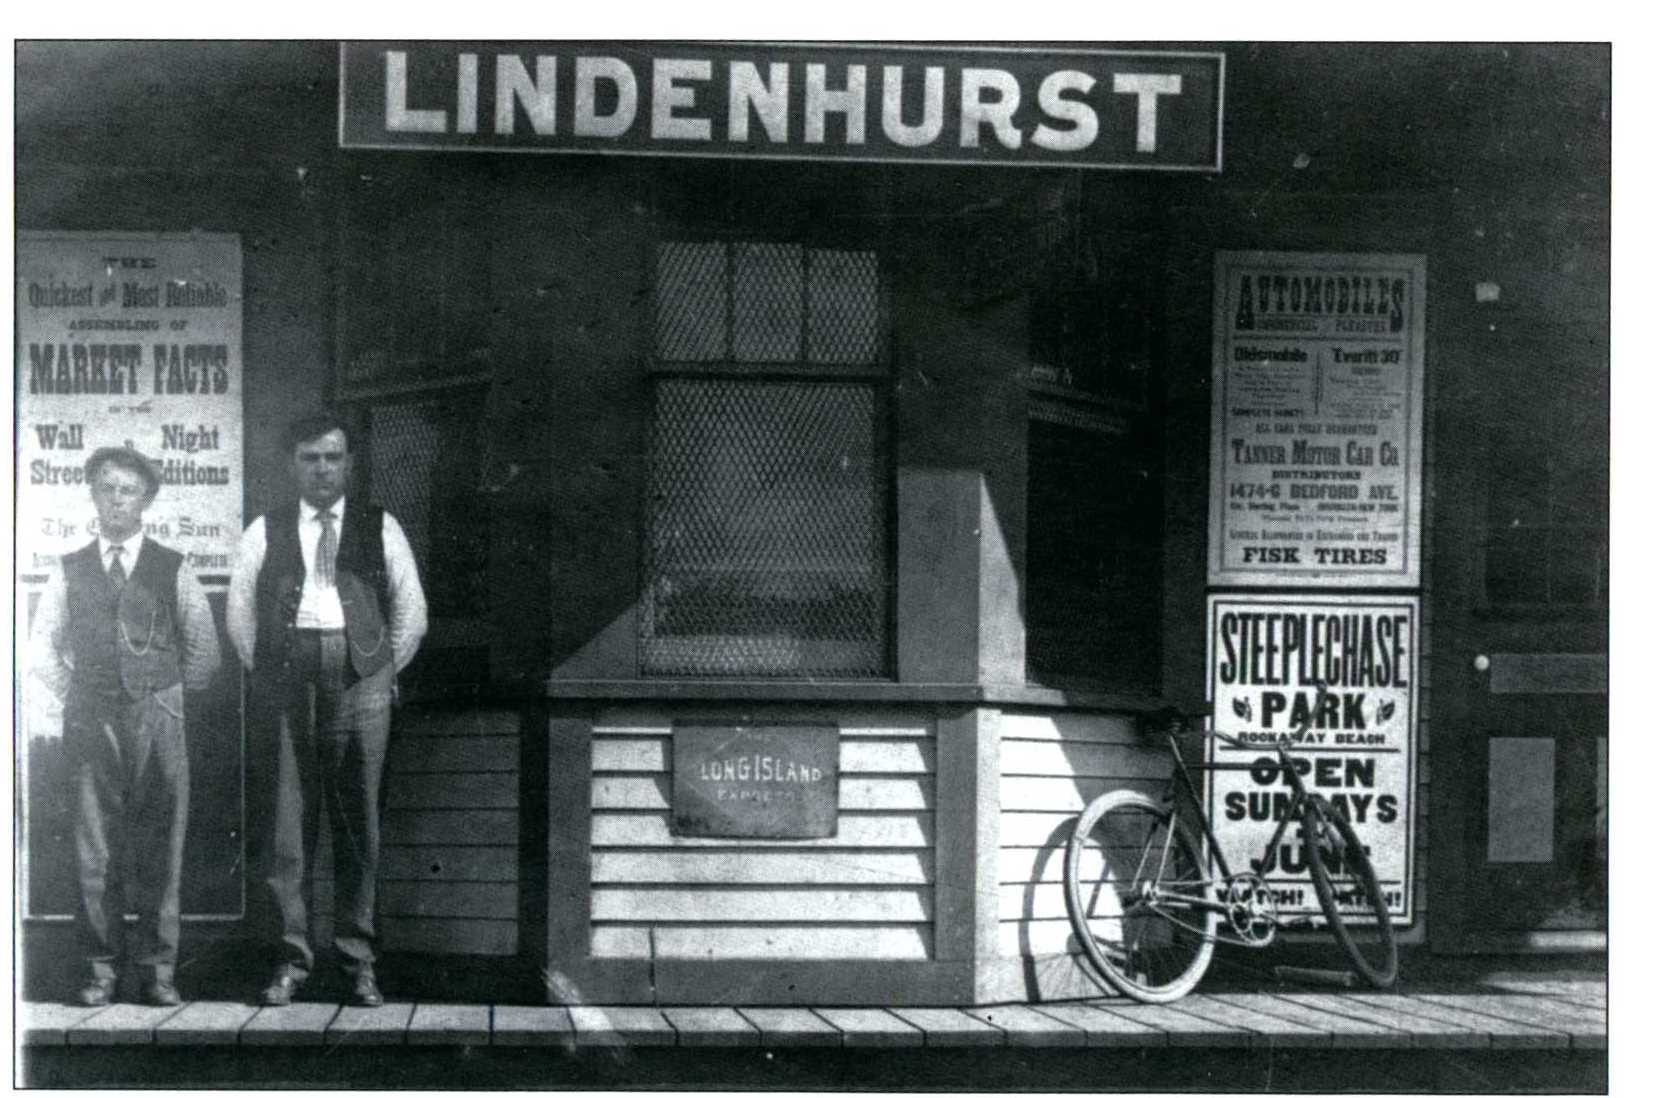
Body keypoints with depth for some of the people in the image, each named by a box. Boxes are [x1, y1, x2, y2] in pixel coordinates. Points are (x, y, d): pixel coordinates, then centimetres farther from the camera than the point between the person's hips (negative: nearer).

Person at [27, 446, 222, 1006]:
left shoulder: (173, 570, 7)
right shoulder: (69, 571, 10)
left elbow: (203, 649, 11)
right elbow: (41, 647, 14)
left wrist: (169, 695, 8)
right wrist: (75, 697, 8)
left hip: (157, 717, -1)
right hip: (90, 724, 1)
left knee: (159, 846, -1)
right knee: (95, 848, 0)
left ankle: (158, 967, 5)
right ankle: (101, 967, 6)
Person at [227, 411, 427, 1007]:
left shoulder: (380, 528, 11)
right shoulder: (264, 532, 12)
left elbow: (410, 611, 14)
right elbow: (239, 613, 16)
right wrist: (267, 672, 12)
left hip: (359, 676, 0)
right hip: (285, 678, 0)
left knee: (358, 818, 0)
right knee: (285, 818, -2)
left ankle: (358, 961, 6)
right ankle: (291, 958, 4)